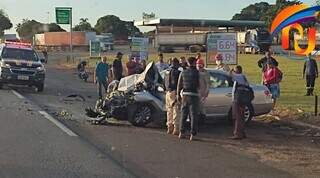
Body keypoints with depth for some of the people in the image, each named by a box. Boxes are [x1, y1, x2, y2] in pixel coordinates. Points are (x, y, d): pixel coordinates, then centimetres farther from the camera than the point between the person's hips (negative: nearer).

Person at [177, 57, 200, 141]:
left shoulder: (183, 72, 5)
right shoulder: (196, 72, -7)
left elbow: (179, 85, 6)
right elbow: (198, 85, -5)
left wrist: (178, 95, 16)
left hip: (185, 94, 4)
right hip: (193, 95, -4)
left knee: (183, 114, 14)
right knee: (193, 115, 1)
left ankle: (181, 133, 17)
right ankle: (192, 134, -1)